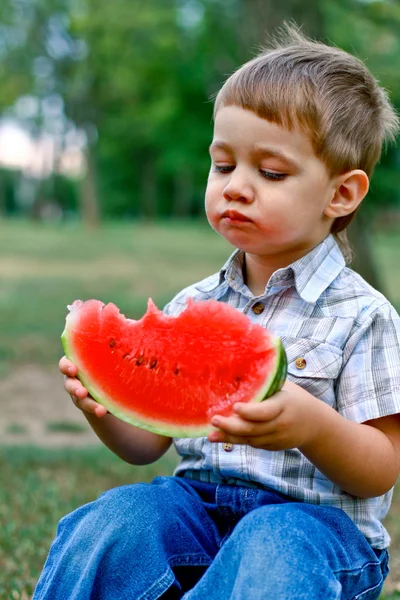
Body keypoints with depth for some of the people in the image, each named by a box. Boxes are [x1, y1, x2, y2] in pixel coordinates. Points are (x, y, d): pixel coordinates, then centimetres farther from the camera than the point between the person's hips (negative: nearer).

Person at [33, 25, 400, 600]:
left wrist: (312, 426, -28)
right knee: (116, 516, -26)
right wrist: (105, 409, -11)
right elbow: (148, 443, 12)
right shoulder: (192, 307, 9)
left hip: (316, 517, -4)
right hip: (199, 504, 4)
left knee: (271, 548, -37)